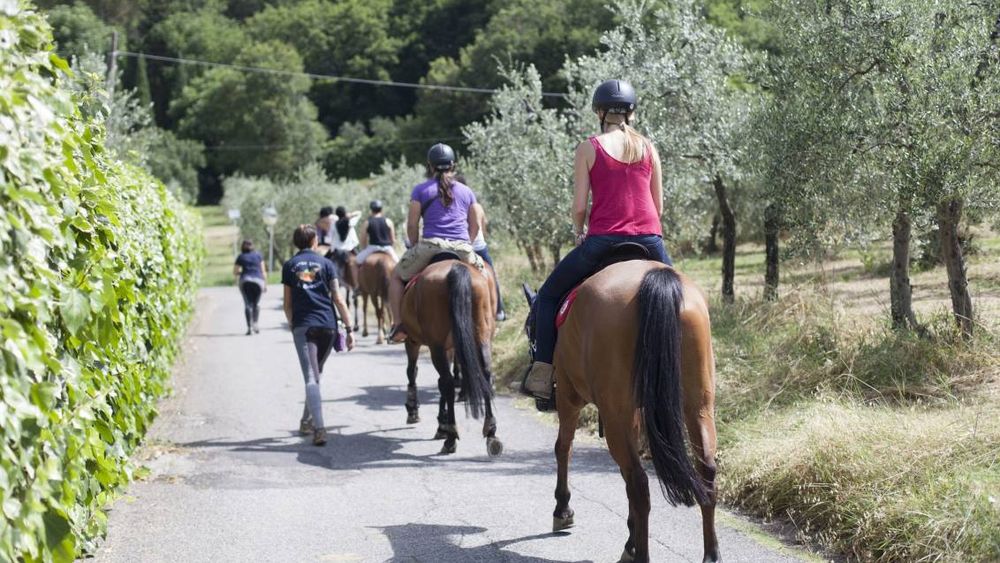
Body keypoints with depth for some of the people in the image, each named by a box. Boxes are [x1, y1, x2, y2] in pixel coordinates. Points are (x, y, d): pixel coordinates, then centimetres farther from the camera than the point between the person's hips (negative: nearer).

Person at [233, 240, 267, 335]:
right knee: (256, 303, 14)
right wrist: (265, 284, 12)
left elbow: (234, 272, 11)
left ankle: (249, 327, -10)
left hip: (245, 281, -1)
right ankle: (255, 323, -3)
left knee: (248, 304, 0)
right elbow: (263, 270, 8)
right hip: (258, 280, 1)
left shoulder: (241, 257, 9)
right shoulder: (258, 255, 11)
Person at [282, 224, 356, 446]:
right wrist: (349, 328, 2)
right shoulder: (326, 263, 7)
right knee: (316, 374, 20)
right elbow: (337, 298, 1)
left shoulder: (289, 266, 9)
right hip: (328, 324, 1)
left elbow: (288, 304, 9)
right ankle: (308, 420, 32)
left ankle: (319, 428, -24)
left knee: (311, 378, -8)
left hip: (303, 325, -1)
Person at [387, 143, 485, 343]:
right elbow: (475, 225, 16)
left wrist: (415, 248, 16)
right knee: (484, 273, 31)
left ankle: (398, 326, 8)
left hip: (430, 246, -2)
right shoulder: (466, 191, 14)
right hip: (463, 250, 2)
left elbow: (412, 225, 3)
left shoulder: (421, 190, 5)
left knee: (396, 277, 20)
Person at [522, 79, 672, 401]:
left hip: (603, 240, -2)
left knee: (548, 295, 14)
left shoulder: (589, 148, 2)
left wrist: (578, 232, 18)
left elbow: (579, 207, -1)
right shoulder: (648, 148, 11)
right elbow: (659, 207, 13)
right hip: (650, 239, 3)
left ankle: (542, 375, 5)